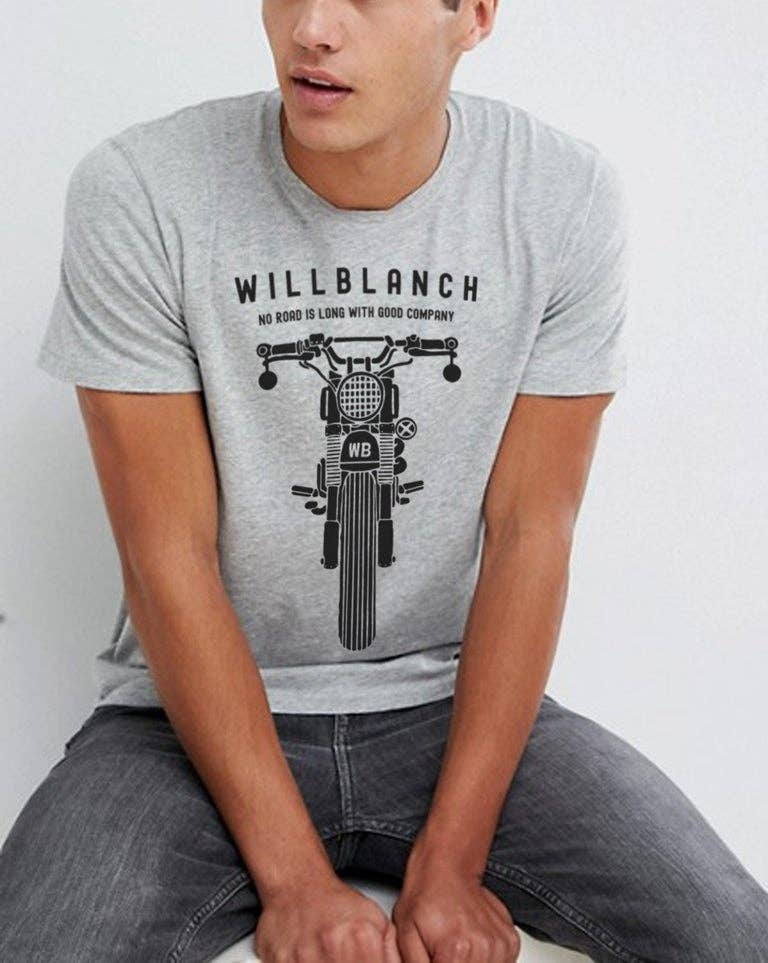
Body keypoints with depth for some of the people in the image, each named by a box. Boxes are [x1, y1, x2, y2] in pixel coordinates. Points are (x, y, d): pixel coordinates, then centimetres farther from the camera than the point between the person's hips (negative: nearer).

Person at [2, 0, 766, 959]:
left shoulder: (569, 198, -8)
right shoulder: (134, 195, -13)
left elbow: (529, 535, -8)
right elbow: (168, 556, -12)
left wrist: (449, 860, -11)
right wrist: (294, 880, -14)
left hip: (459, 703, 2)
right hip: (201, 712, -1)